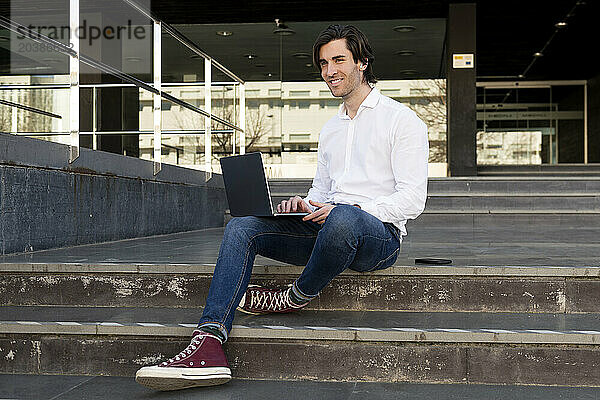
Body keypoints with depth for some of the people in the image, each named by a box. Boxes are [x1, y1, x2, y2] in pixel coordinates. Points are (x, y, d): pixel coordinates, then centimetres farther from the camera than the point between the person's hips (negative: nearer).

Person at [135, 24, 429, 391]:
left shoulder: (401, 119, 1)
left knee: (342, 218, -42)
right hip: (326, 230, 7)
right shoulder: (329, 130, 25)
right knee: (242, 227, -14)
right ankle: (209, 341, -31)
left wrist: (346, 209, -21)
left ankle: (295, 299, -12)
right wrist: (303, 205, 1)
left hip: (381, 232, -7)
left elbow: (412, 199, -8)